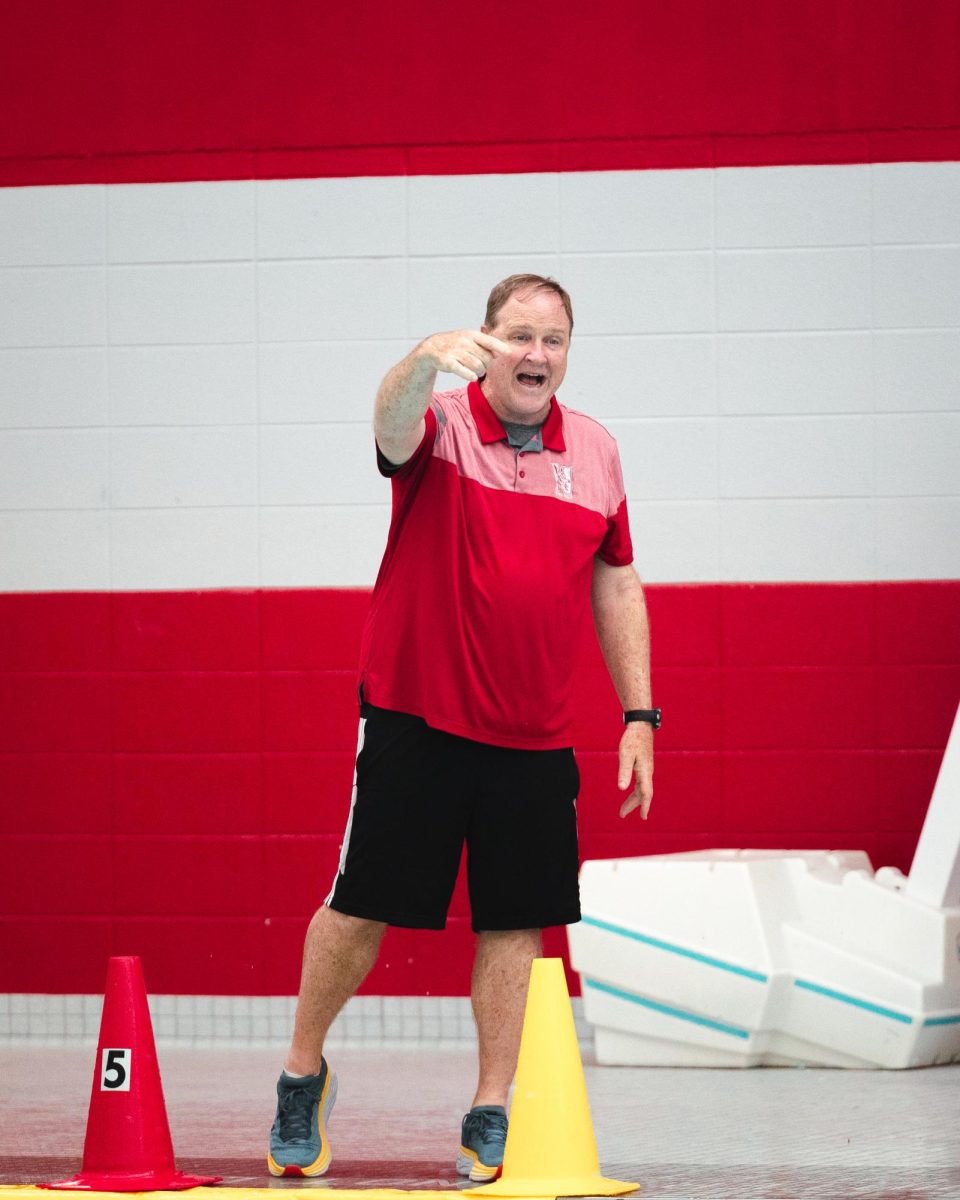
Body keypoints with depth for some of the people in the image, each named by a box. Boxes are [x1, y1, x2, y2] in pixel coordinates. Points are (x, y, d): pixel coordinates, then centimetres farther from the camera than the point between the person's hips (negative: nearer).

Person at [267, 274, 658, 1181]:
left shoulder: (595, 452, 6)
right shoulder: (443, 424, -7)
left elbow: (615, 586, 14)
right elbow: (393, 425, -32)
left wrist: (638, 715, 10)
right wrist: (428, 359, -54)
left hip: (534, 741, 4)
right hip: (414, 722, -3)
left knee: (515, 923, 4)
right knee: (361, 908, 1)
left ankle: (490, 1115, 14)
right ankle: (303, 1075, 22)